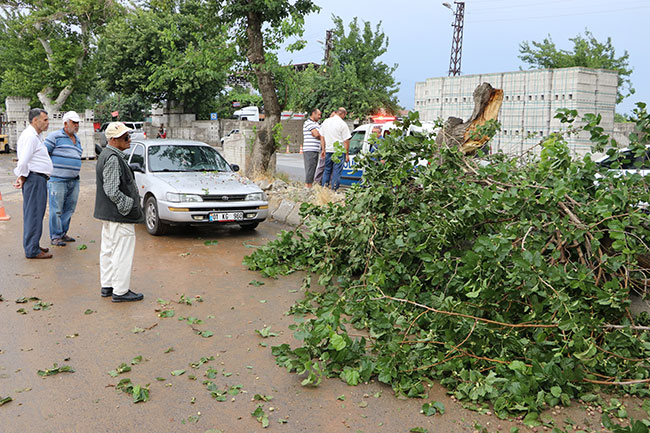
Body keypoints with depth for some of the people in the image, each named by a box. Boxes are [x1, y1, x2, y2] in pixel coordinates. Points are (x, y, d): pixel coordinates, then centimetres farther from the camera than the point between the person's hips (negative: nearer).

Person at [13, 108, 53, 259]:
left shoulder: (37, 135, 18)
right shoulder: (30, 136, -16)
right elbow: (23, 161, -23)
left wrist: (21, 177, 17)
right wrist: (22, 177, -10)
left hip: (39, 179, 10)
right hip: (35, 179, -10)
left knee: (36, 213, 16)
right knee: (33, 214, -6)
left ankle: (33, 245, 26)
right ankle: (32, 250, -1)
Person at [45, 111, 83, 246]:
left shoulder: (77, 140, 19)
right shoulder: (55, 136, -4)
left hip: (73, 181, 7)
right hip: (58, 180, -7)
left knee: (69, 209, 11)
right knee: (56, 209, -4)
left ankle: (63, 233, 22)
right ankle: (55, 237, 3)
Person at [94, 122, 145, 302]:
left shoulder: (107, 155, 13)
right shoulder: (113, 158, -20)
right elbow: (112, 191, -25)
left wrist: (130, 204, 15)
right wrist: (129, 205, -16)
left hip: (107, 213, 11)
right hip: (118, 214, -11)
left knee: (108, 249, 17)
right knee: (123, 251, -4)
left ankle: (107, 286, 28)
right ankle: (120, 291, 3)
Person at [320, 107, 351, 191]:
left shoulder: (326, 122, 8)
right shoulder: (342, 124, -9)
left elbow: (322, 136, 14)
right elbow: (346, 141, -10)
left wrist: (323, 149, 20)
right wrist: (347, 154, -5)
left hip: (328, 150, 5)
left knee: (327, 170, 15)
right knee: (337, 171, 0)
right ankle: (334, 190, -1)